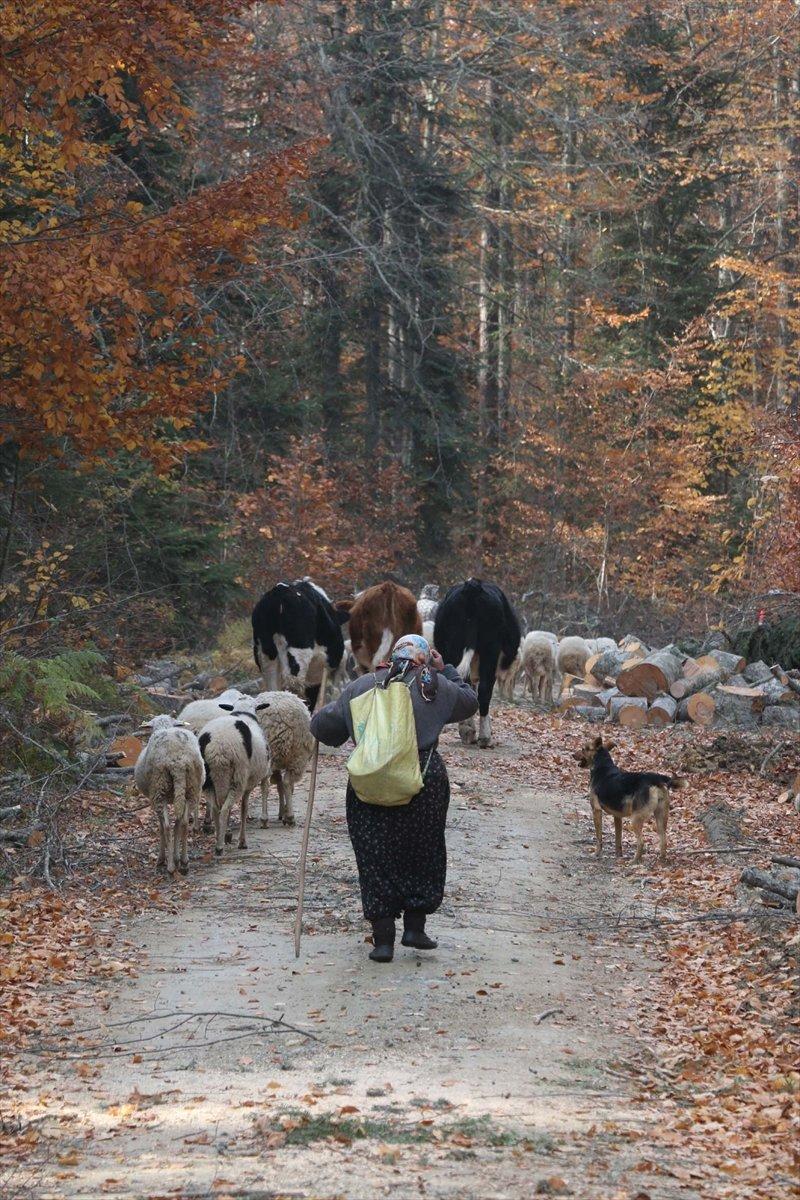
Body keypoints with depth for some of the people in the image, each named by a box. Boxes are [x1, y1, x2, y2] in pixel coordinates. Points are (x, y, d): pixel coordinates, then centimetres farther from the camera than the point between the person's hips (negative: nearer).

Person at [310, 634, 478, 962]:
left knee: (376, 860, 7)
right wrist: (445, 671, 29)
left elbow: (323, 727, 8)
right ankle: (414, 926, 16)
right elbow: (469, 701, 21)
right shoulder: (433, 685, 5)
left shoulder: (361, 686, 8)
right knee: (423, 855, 16)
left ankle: (383, 939, 4)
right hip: (424, 782, -1)